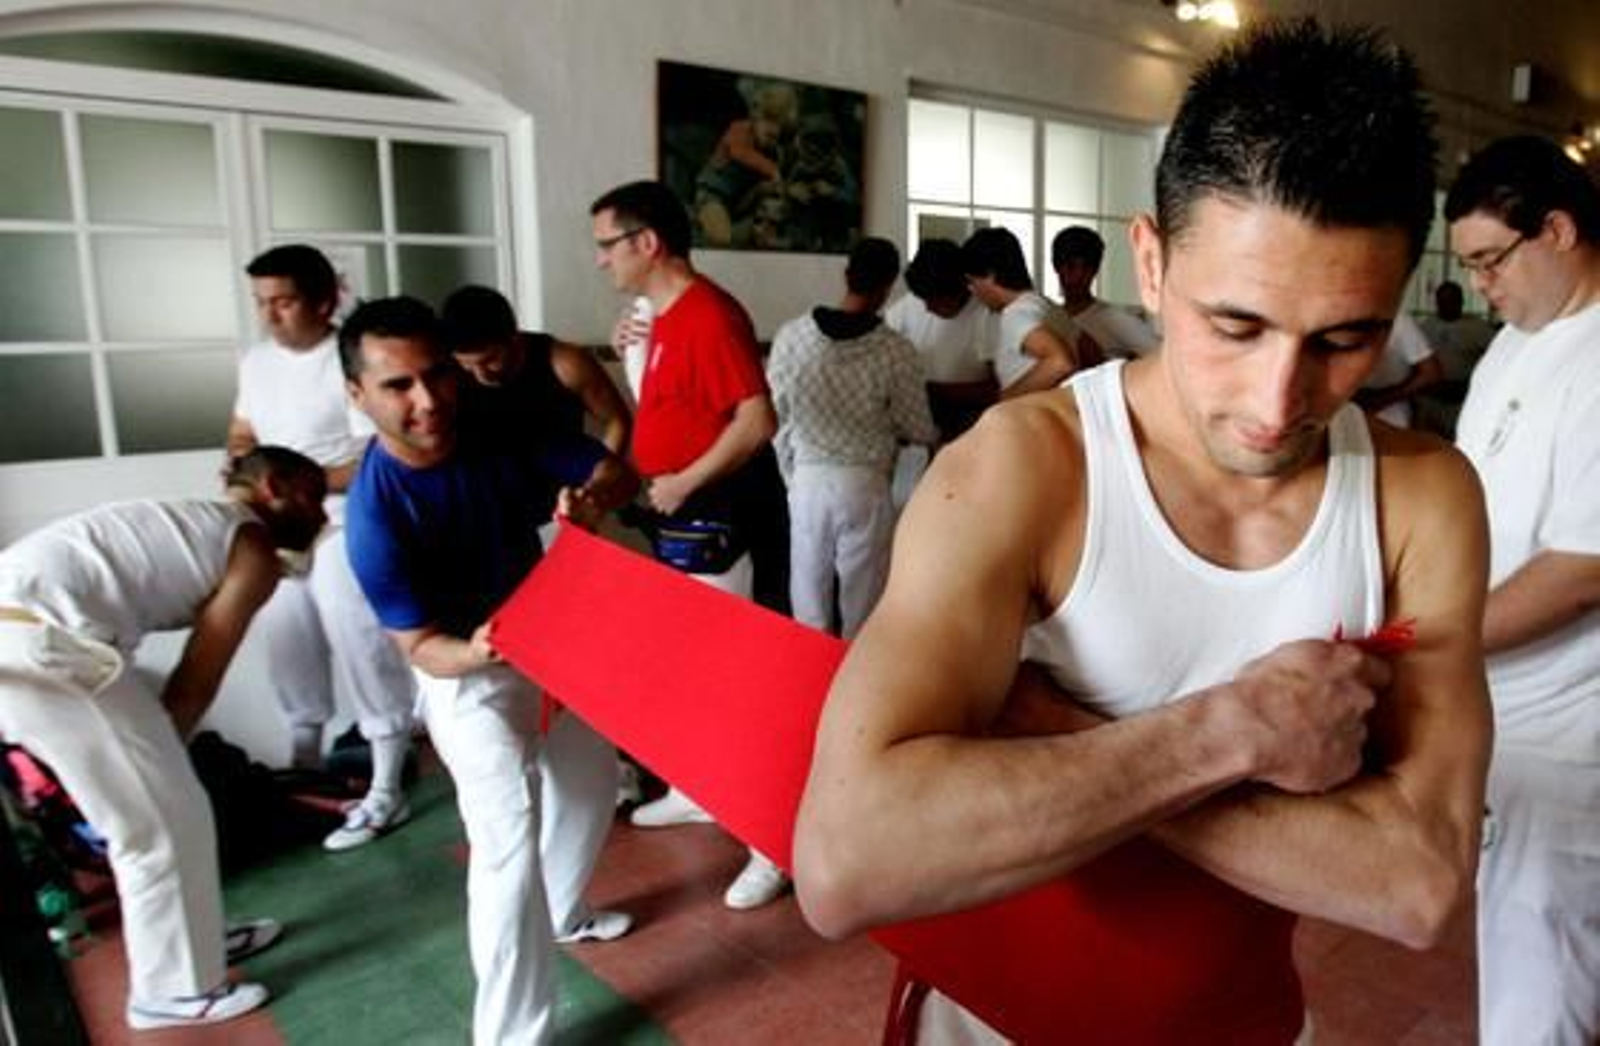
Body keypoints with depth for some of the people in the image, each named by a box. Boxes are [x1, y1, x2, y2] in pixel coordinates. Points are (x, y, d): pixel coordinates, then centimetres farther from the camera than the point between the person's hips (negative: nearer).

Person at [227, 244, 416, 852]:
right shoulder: (256, 361, 9)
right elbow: (242, 434, 20)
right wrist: (242, 465, -3)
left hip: (344, 531, -8)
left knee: (364, 657, -6)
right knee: (289, 651, 18)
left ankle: (386, 793, 3)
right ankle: (303, 765, 38)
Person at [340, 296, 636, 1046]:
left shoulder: (501, 431, -19)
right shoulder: (375, 510, -29)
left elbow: (618, 470, -12)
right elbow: (420, 648, -24)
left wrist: (593, 498, -36)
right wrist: (479, 651, -47)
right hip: (466, 680, -6)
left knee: (592, 785, 22)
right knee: (510, 833, -18)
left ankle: (561, 913, 49)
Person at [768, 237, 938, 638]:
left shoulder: (790, 335, -6)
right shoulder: (895, 351, -12)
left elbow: (776, 417, 1)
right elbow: (918, 431, -3)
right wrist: (939, 434, 21)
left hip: (807, 479, 2)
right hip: (865, 484, -2)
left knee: (809, 586, 16)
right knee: (862, 594, 12)